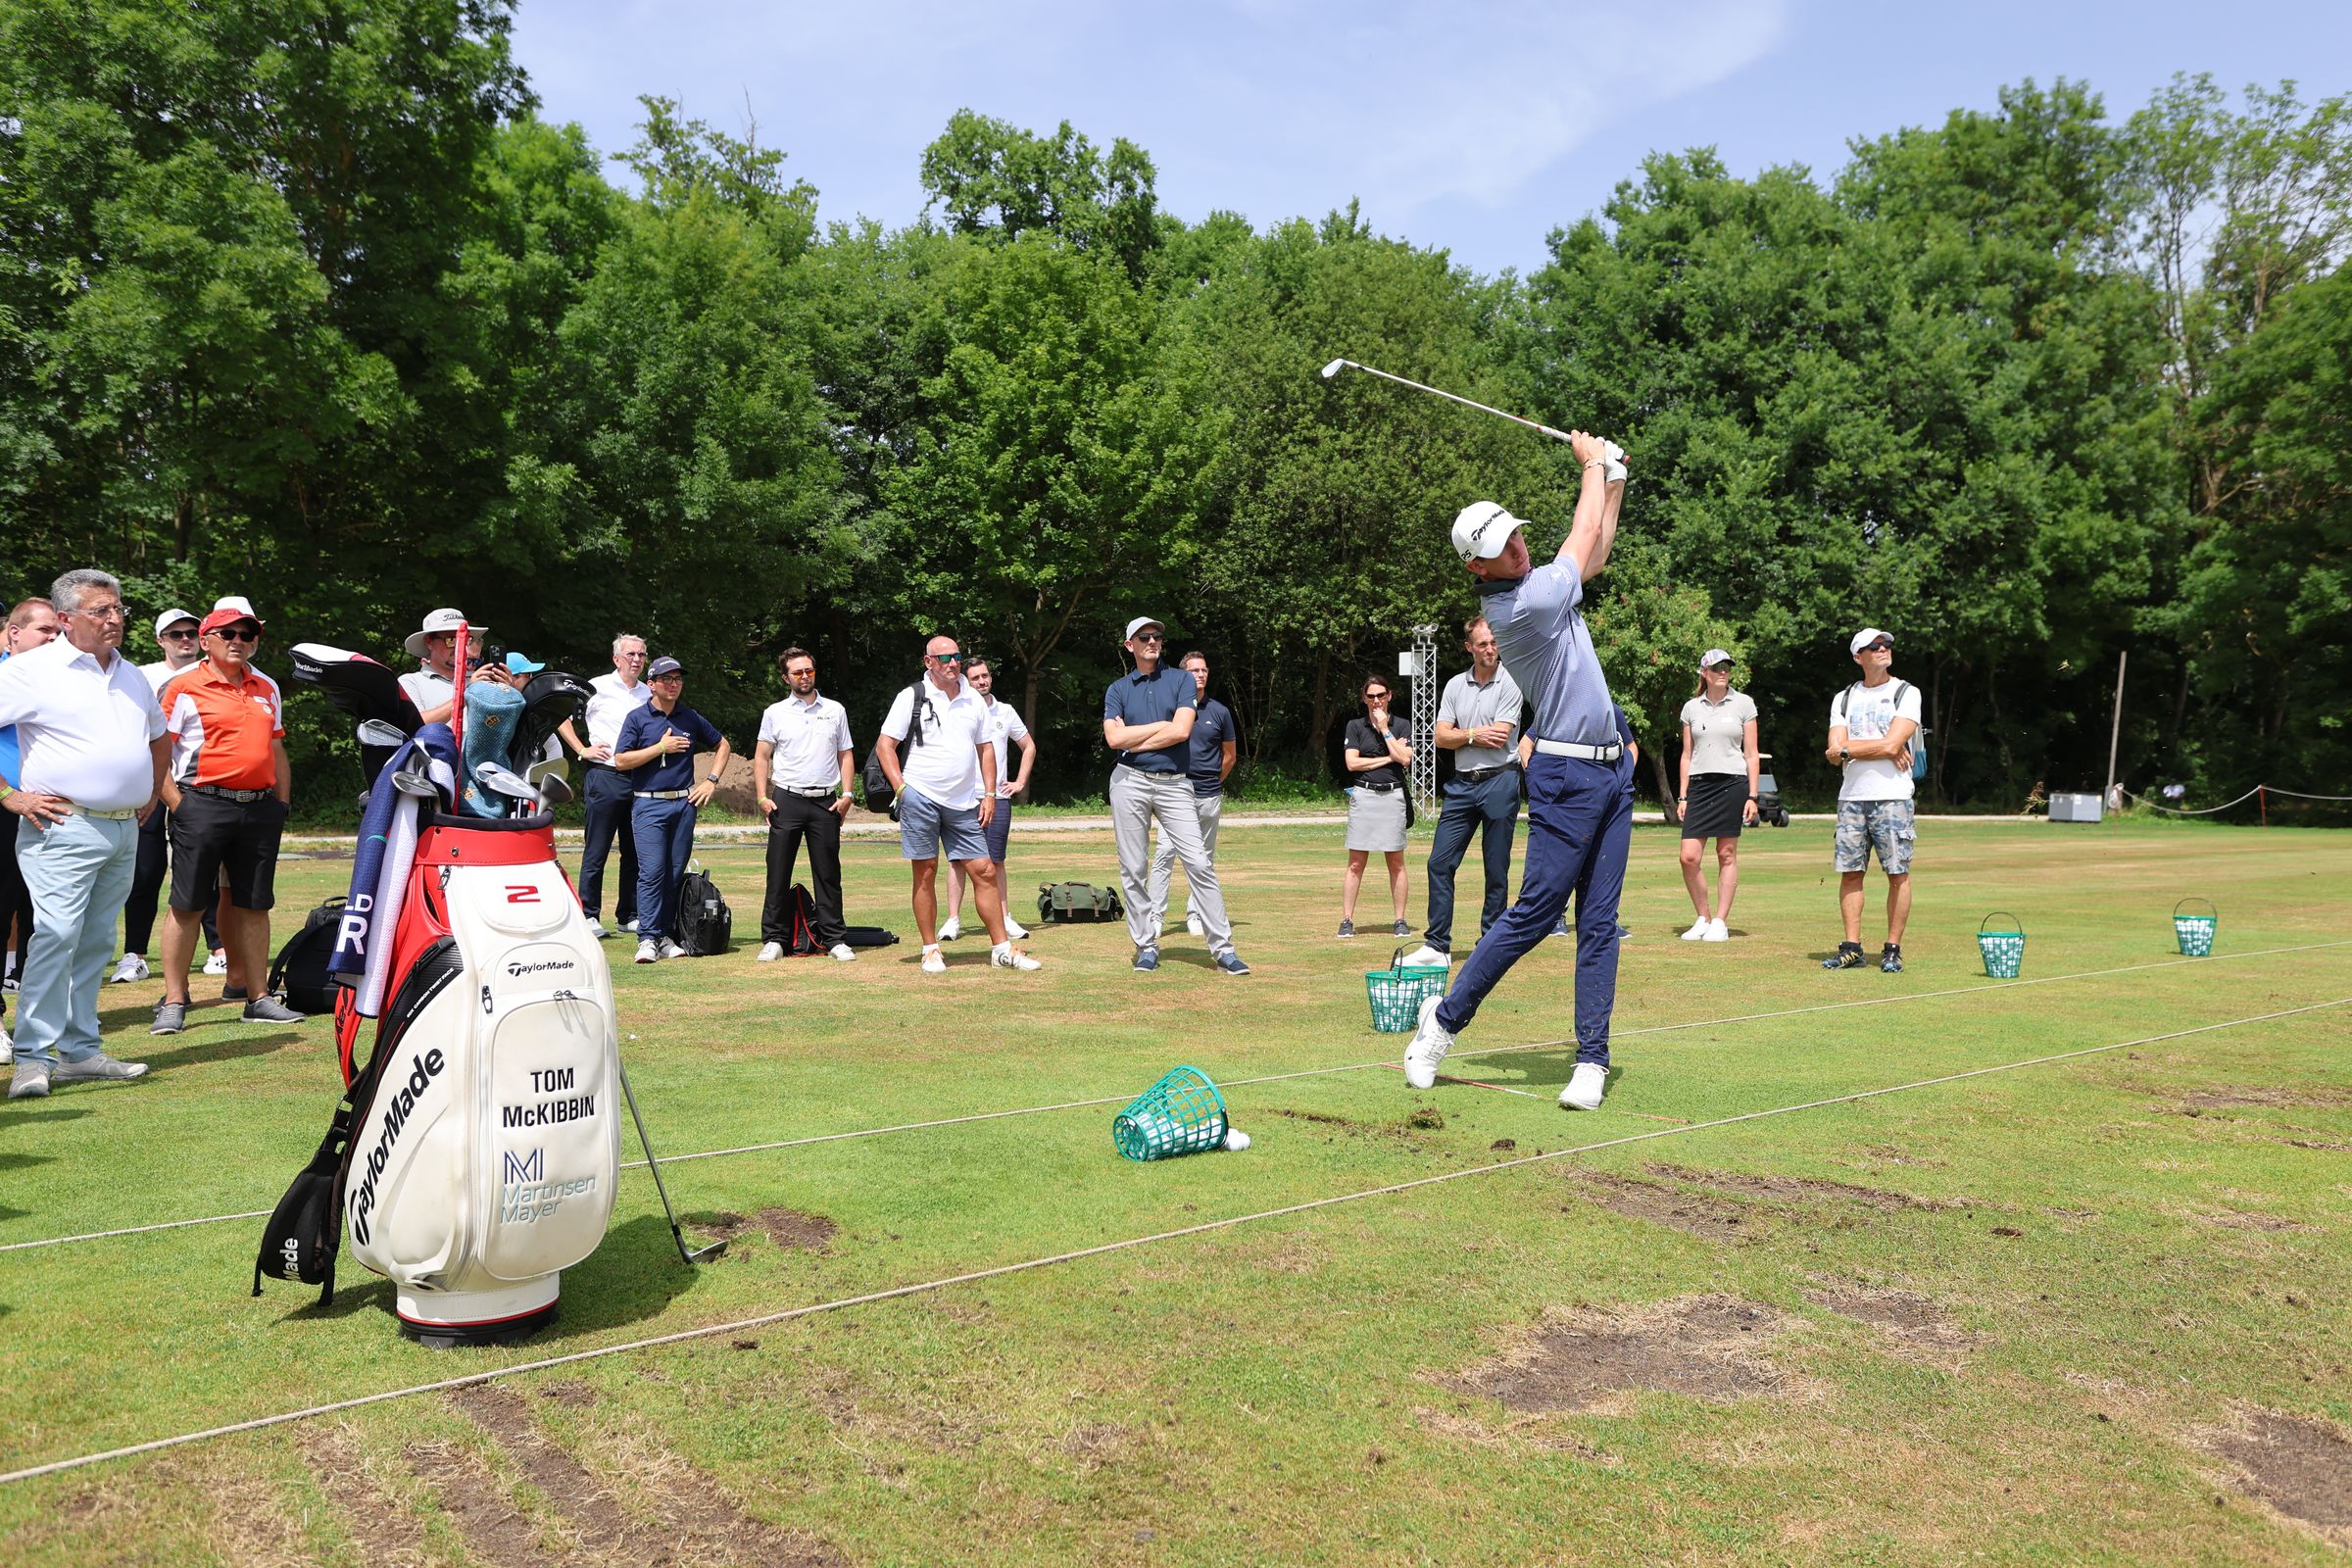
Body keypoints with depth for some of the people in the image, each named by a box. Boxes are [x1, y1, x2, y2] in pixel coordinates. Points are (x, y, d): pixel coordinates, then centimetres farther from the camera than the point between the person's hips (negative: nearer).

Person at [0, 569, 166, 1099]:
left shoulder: (131, 675, 16)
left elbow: (157, 735, 32)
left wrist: (150, 794, 21)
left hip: (124, 832, 7)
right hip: (63, 827, -6)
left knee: (96, 943, 9)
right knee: (56, 935, -14)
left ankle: (80, 1052, 15)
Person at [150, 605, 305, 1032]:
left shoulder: (267, 689, 17)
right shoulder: (183, 687, -1)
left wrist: (282, 804, 15)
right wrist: (178, 804, -11)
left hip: (260, 809, 5)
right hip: (203, 805, -5)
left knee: (254, 905, 8)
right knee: (188, 905, -1)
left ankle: (258, 997, 15)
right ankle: (173, 1002, 6)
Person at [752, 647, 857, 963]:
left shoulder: (835, 711, 11)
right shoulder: (775, 713, 7)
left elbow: (846, 755, 12)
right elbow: (761, 757, 8)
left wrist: (847, 794, 0)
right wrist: (762, 797, -3)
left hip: (826, 801, 1)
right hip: (786, 800, -1)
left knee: (828, 873, 3)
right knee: (778, 872, 0)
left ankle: (835, 939, 8)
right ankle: (774, 939, 7)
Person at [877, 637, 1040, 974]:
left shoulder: (973, 700, 12)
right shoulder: (911, 697, -1)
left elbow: (985, 748, 17)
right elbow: (885, 745, -1)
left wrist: (989, 794, 8)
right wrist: (901, 788, -11)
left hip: (964, 803, 4)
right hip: (920, 798, -4)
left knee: (985, 871, 1)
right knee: (925, 873, 0)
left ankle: (1002, 948, 7)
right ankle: (930, 950, 10)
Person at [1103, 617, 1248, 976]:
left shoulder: (1181, 680, 8)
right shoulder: (1117, 689, 11)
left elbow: (1181, 731, -8)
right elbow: (1114, 738, -5)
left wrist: (1133, 739, -3)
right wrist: (1161, 725, -3)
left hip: (1175, 784, -1)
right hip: (1130, 782, 1)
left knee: (1199, 863, -8)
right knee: (1133, 870, 3)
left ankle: (1222, 947, -7)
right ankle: (1146, 946, 13)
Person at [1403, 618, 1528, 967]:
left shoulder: (1510, 682, -4)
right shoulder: (1455, 685, 11)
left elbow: (1498, 737, -12)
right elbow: (1441, 738, 4)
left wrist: (1461, 735, -1)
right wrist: (1475, 734, -9)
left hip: (1500, 782, -4)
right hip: (1461, 784, 5)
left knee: (1496, 871, 2)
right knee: (1440, 863, -2)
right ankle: (1437, 945, 2)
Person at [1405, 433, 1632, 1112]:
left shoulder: (1539, 585, 10)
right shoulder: (1524, 605, -17)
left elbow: (1593, 555, 28)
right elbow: (1583, 533, -4)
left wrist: (1613, 480, 21)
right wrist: (1593, 463, 11)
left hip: (1612, 769, 9)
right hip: (1566, 775, -9)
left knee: (1599, 922, 4)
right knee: (1535, 912, -7)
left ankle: (1592, 1061, 6)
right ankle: (1446, 1017, 10)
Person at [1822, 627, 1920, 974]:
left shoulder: (1906, 693, 3)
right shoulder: (1844, 698, 13)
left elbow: (1892, 743, -12)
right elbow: (1835, 752, 1)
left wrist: (1847, 749, -5)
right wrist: (1885, 750, -10)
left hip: (1892, 796, -3)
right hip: (1851, 797, 3)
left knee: (1898, 874, -3)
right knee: (1850, 872, 2)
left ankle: (1892, 950, 4)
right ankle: (1852, 949, 7)